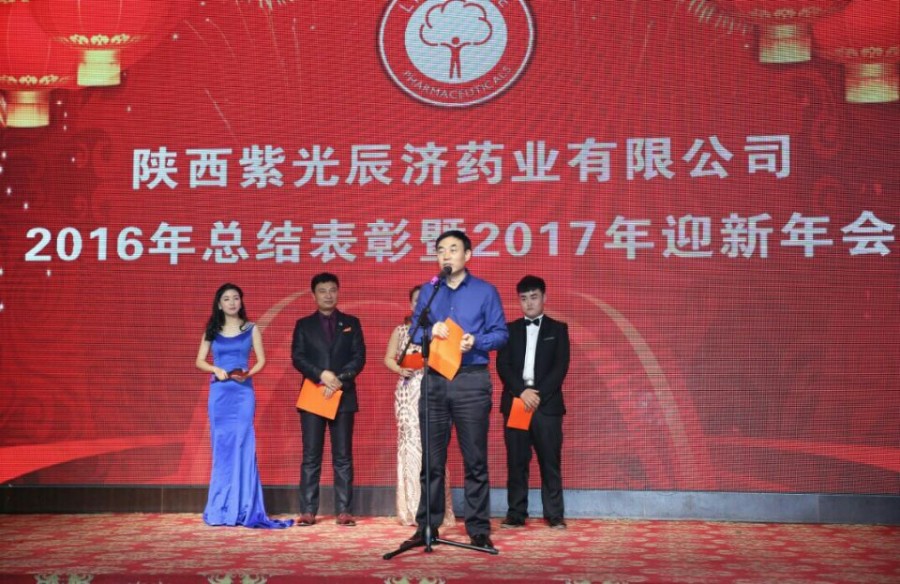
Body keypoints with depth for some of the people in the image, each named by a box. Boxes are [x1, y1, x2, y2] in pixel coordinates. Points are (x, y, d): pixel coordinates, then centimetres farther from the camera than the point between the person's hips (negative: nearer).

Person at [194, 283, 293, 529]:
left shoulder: (251, 329, 5)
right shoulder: (212, 330, 9)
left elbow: (261, 360, 4)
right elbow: (200, 361, 8)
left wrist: (247, 374, -15)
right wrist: (216, 370, -12)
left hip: (243, 392, -1)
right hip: (219, 393, 2)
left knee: (243, 445, -6)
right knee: (221, 446, 2)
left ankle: (244, 509, -3)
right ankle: (220, 509, 9)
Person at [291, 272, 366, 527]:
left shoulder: (351, 323, 11)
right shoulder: (304, 325, 10)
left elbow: (359, 357, 2)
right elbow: (297, 357, -1)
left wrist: (340, 379, -14)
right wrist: (321, 375, -17)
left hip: (343, 396, 0)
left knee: (343, 456, 0)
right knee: (311, 456, -1)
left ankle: (344, 511, 0)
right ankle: (308, 511, 0)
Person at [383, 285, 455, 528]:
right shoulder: (401, 331, 12)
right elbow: (388, 358, 15)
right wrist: (400, 369, -4)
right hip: (408, 392, 2)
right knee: (409, 443, -1)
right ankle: (411, 510, 4)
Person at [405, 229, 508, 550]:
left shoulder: (485, 291, 6)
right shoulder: (428, 292, 14)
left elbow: (500, 333, 2)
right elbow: (414, 332, 10)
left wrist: (477, 341, -16)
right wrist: (431, 331, -11)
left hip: (471, 381, -2)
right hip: (434, 380, 3)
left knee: (475, 460, 0)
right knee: (431, 460, 4)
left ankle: (479, 529, 6)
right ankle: (427, 527, 11)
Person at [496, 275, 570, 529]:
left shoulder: (558, 329, 10)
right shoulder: (510, 329, 14)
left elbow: (561, 366, 0)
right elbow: (502, 365, 3)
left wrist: (539, 394, -11)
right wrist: (522, 391, -12)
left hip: (547, 403, -1)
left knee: (550, 461, -1)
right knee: (516, 461, 1)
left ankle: (555, 515, 3)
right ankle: (516, 514, 5)